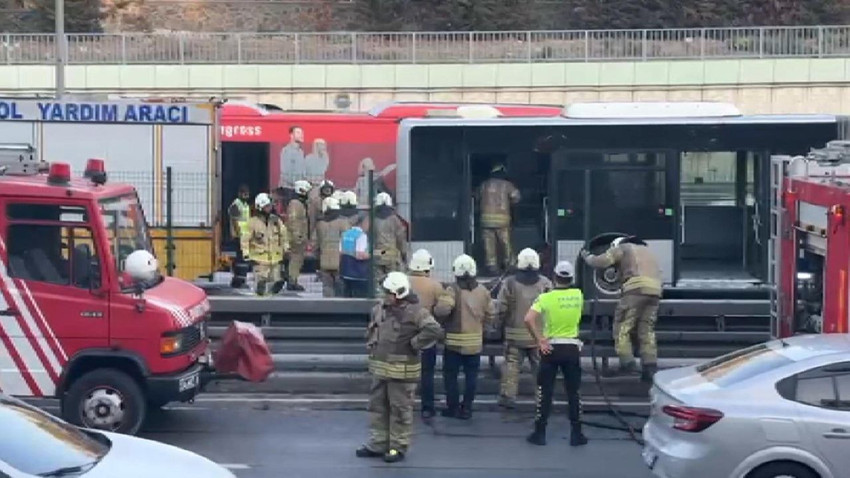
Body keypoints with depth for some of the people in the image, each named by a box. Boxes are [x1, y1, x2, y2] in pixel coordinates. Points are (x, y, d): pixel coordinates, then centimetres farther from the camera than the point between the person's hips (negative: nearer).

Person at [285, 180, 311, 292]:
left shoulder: (302, 203, 19)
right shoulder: (294, 204, -14)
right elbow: (292, 221, -22)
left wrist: (306, 237, 25)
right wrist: (297, 236, -25)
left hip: (302, 237, 11)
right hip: (297, 237, -11)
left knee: (298, 259, 13)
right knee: (296, 259, -9)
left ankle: (292, 281, 18)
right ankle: (292, 282, -8)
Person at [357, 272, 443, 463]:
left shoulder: (415, 312, -15)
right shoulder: (379, 310, 9)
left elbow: (435, 331, -25)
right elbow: (371, 330, 29)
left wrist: (413, 344, -17)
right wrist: (371, 345, 15)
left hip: (402, 371, -8)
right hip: (379, 368, 8)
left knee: (400, 409, 3)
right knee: (377, 406, 13)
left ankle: (399, 447, 12)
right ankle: (377, 444, 24)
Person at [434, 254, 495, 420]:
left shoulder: (453, 290, -15)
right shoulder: (483, 291, 2)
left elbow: (442, 310, -27)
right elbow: (490, 314, 5)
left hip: (454, 341, -4)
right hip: (475, 341, 4)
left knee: (450, 375, 8)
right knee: (471, 375, 11)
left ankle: (453, 407, 9)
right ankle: (467, 408, 11)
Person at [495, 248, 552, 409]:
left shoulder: (509, 283, -6)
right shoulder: (545, 284, -3)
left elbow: (501, 308, -5)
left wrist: (500, 323, 12)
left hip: (515, 334, -1)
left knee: (511, 365, 4)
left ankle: (508, 395, 0)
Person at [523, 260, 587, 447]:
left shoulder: (546, 297, -10)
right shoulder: (578, 295, 0)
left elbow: (528, 319, -21)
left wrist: (539, 340, -13)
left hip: (551, 348, -2)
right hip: (572, 348, 2)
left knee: (545, 392, 5)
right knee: (574, 392, 8)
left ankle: (540, 433, 7)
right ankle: (576, 434, 10)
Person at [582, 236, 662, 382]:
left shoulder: (621, 248, 15)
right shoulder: (647, 250, 35)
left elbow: (600, 262, 5)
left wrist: (587, 256, 23)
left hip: (636, 288, -6)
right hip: (655, 291, 6)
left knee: (622, 327, -1)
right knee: (647, 330, 11)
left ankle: (628, 362, -13)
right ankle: (650, 366, 2)